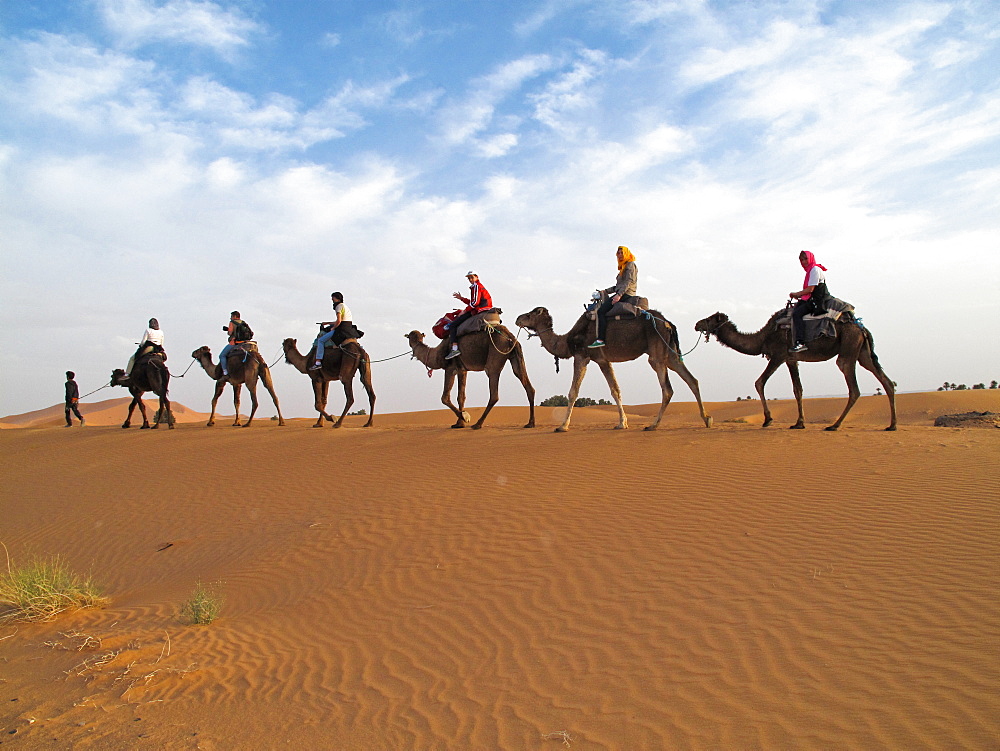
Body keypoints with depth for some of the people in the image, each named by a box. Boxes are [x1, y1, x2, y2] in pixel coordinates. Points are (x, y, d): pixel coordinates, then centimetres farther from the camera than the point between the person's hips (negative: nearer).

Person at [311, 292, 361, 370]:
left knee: (321, 340, -7)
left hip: (342, 330, -9)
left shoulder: (339, 306, -6)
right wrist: (327, 323, 31)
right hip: (350, 330, 9)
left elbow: (339, 321, -18)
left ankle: (318, 362, -15)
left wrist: (333, 328, -3)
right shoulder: (345, 306, 23)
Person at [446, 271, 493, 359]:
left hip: (477, 311, -10)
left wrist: (465, 310, -8)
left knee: (453, 325, -11)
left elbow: (475, 302, -18)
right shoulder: (480, 286, 24)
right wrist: (461, 298, 25)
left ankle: (454, 348, -25)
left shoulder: (475, 286, -7)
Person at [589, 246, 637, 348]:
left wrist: (619, 295, -25)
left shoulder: (631, 265, -3)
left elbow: (628, 282, -16)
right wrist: (606, 291, 17)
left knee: (601, 311, -21)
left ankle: (600, 339, -27)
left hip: (626, 294, -10)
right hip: (621, 293, 10)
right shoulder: (623, 267, 26)